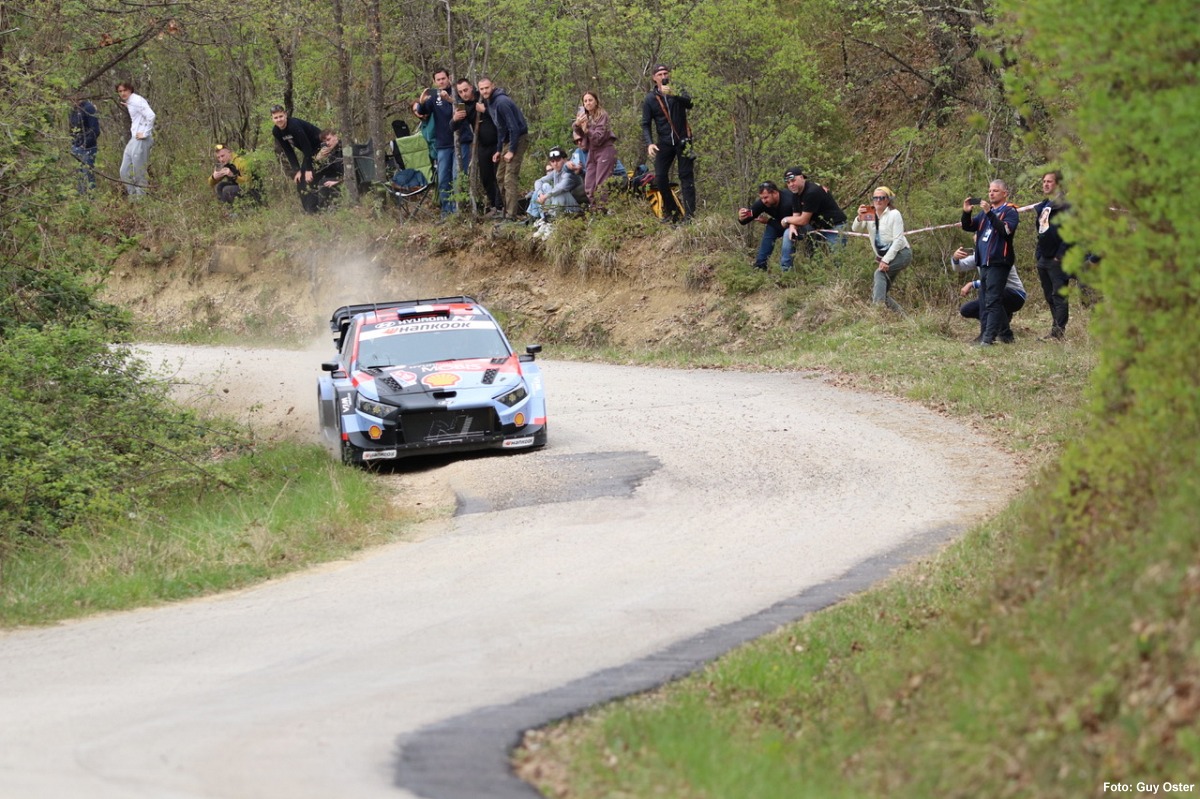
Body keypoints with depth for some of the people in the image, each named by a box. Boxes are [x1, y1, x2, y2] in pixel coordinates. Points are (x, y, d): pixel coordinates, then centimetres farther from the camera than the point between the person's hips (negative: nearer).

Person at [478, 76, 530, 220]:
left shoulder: (501, 102, -20)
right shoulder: (490, 102, 11)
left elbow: (514, 127, -23)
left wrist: (511, 151, -21)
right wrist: (499, 150, 17)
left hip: (518, 139, -10)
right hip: (507, 140, 10)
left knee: (510, 178, -14)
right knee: (500, 177, 12)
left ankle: (511, 215, -15)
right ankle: (512, 208, 19)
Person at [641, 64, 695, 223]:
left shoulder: (678, 91, 0)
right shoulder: (650, 99, 3)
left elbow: (689, 103, -20)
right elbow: (646, 124, 3)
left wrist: (673, 95, -38)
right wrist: (649, 144, -14)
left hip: (682, 141, -2)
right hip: (665, 143, 2)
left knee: (686, 176, -6)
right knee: (660, 178, -6)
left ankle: (689, 214, -8)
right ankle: (671, 211, 9)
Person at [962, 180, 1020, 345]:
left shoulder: (1009, 212, -4)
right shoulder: (985, 211, 18)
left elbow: (1005, 229, -22)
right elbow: (967, 226, 14)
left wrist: (989, 213, -27)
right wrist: (966, 212, -5)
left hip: (998, 262, -8)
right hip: (984, 262, 8)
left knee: (992, 301, -13)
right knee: (985, 301, 12)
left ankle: (989, 338, -17)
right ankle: (1005, 333, 20)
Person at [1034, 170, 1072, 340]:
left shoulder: (1064, 205, -9)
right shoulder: (1043, 206, 18)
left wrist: (1060, 255, -18)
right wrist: (1038, 253, 16)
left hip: (1057, 260, -9)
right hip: (1044, 259, 9)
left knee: (1058, 295, -9)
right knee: (1049, 296, 11)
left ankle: (1058, 332, -11)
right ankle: (1056, 330, 16)